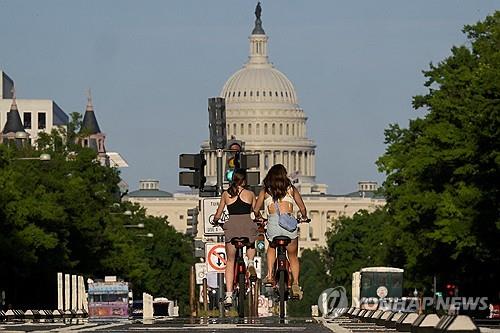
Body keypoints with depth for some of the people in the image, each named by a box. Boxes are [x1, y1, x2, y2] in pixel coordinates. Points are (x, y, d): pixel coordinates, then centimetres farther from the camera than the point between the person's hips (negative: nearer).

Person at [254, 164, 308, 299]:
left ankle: (270, 275, 14)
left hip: (273, 222, 1)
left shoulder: (265, 191, 14)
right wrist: (304, 217, 41)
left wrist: (258, 217, 39)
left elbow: (256, 210, 16)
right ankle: (295, 284, -2)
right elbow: (302, 208, 18)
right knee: (293, 256, 15)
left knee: (272, 247, 32)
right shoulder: (291, 189, 14)